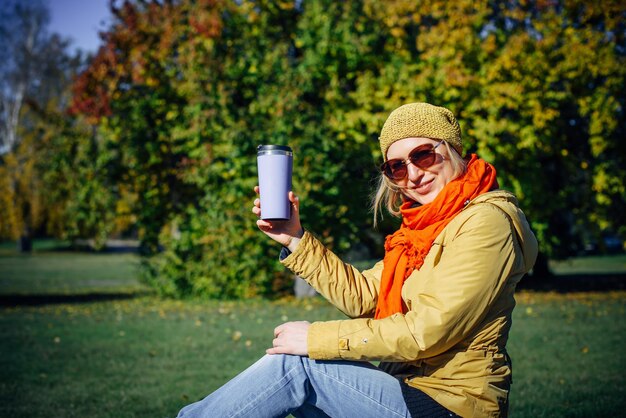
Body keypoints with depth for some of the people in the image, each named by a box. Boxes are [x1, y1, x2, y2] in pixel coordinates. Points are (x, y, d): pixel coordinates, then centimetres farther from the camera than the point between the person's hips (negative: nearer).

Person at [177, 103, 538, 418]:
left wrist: (318, 338, -18)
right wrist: (296, 240, 0)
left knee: (296, 364, -15)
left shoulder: (485, 221, -16)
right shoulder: (425, 226, 13)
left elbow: (428, 332, -23)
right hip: (411, 388, 9)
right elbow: (362, 296, 7)